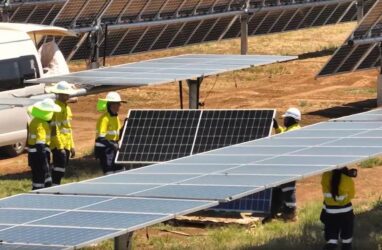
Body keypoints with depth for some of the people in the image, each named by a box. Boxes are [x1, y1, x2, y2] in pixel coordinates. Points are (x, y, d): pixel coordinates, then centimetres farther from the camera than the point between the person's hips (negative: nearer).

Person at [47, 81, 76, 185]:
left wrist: (72, 146, 20)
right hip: (58, 144, -9)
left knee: (62, 168, 12)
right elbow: (54, 129, -17)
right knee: (59, 169, -12)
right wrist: (60, 147, -20)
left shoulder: (66, 107, 17)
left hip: (67, 144, 9)